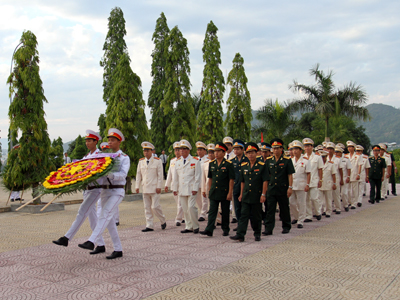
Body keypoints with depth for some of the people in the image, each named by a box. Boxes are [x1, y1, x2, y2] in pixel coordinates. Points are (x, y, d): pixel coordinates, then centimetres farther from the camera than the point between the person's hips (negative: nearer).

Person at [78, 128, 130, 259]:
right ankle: (118, 250, 11)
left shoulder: (124, 158, -1)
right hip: (105, 191, 6)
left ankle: (91, 242, -28)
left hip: (117, 191, -6)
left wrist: (110, 175, -35)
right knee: (110, 221, 4)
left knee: (105, 215, -21)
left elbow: (122, 175, -16)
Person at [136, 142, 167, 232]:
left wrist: (159, 187, -10)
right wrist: (137, 186, 7)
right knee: (147, 208, 5)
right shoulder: (141, 161, 10)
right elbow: (138, 174, 13)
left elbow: (160, 175, -4)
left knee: (155, 207, -8)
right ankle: (149, 226, 10)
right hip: (145, 188, 5)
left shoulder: (157, 161, -2)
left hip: (154, 188, -5)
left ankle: (163, 221, 15)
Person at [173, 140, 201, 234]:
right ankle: (189, 227, 15)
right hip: (181, 190, 5)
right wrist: (175, 189, 13)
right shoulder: (178, 162, 13)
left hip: (191, 189, -5)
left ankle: (195, 226, 3)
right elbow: (175, 177, 17)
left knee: (191, 207, -12)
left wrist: (195, 189, -10)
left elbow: (197, 176, -4)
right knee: (185, 209, 6)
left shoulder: (195, 161, -2)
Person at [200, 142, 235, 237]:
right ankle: (209, 230, -4)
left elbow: (231, 179, -9)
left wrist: (230, 193, -13)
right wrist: (209, 190, 12)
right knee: (212, 211, -1)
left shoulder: (228, 164, -7)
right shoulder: (211, 164, 8)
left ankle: (225, 229, 21)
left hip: (224, 193, -4)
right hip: (214, 193, 4)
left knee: (225, 212, 8)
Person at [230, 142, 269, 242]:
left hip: (257, 196, -3)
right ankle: (240, 235, -4)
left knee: (256, 216, 7)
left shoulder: (262, 166, -4)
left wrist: (263, 194, -11)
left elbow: (265, 181, -6)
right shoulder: (243, 166, 8)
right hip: (246, 196, 3)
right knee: (244, 215, -2)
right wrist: (241, 194, 12)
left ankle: (257, 234, 21)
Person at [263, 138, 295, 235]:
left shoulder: (287, 160, -3)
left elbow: (290, 175, -4)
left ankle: (286, 227, 25)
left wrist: (290, 187, -10)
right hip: (271, 188, 2)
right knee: (270, 209, -2)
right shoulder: (268, 161, 6)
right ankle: (268, 229, -1)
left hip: (283, 189, -2)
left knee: (284, 208, 10)